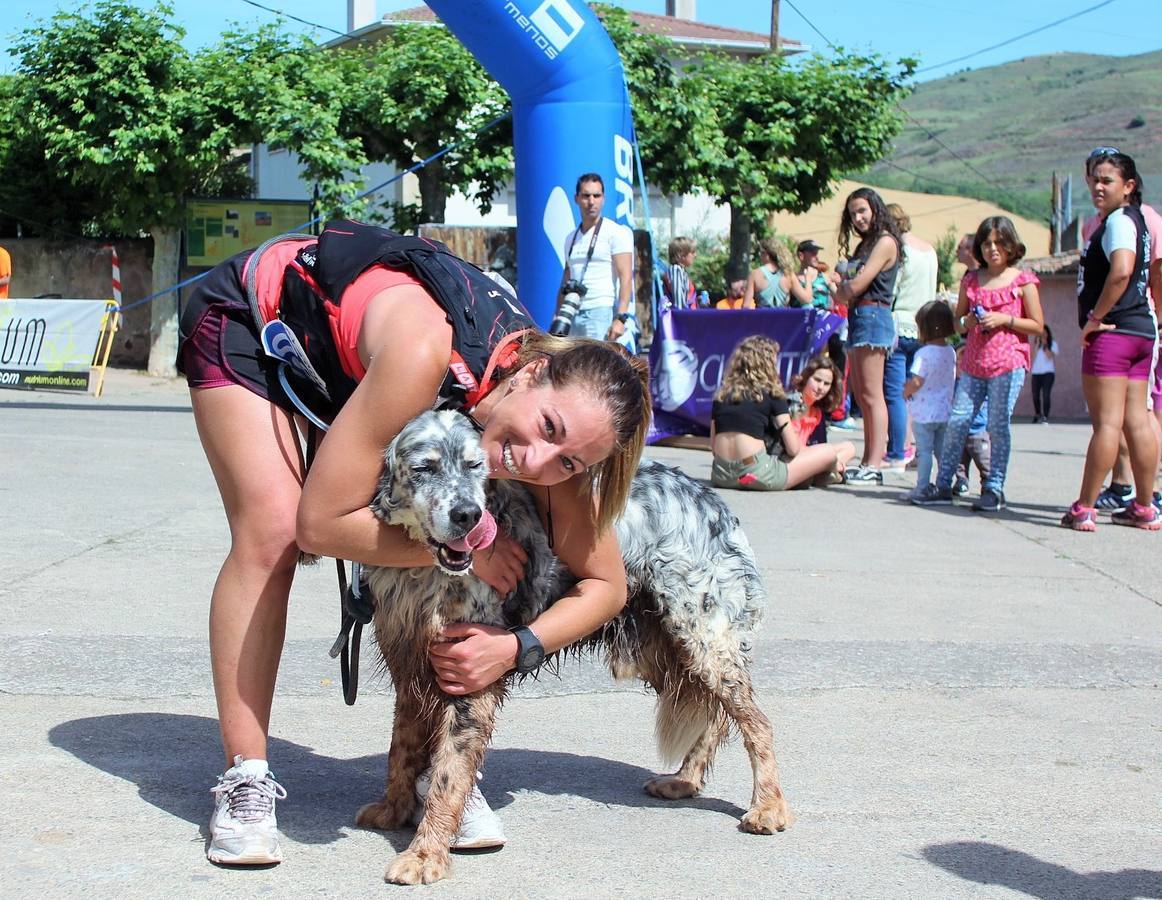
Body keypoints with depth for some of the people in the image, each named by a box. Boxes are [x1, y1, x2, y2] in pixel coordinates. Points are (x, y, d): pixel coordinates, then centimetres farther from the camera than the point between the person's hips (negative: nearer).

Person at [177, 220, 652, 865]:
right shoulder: (425, 353, -45)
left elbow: (605, 586, -13)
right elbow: (320, 523, -38)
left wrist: (517, 645, -29)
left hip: (344, 361, 5)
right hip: (246, 313, -5)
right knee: (272, 532, -20)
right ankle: (244, 782, -12)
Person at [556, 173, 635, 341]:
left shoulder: (616, 232, -1)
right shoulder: (571, 238, 19)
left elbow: (626, 277, -10)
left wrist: (621, 318, -20)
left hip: (604, 313, -6)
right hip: (574, 315, 6)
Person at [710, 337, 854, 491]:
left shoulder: (722, 394, 12)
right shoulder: (772, 395, -1)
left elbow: (713, 447, 11)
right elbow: (793, 449, -2)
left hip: (721, 477, 6)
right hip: (756, 476, -6)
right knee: (829, 452, 9)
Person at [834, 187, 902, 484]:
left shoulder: (885, 242, -6)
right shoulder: (866, 245, 22)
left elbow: (858, 285, -12)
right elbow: (848, 287, 15)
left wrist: (840, 294, 6)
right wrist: (845, 290, -6)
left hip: (873, 316, -9)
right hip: (857, 318, 9)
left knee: (872, 395, -11)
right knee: (861, 395, 8)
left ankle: (874, 466, -12)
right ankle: (867, 463, 10)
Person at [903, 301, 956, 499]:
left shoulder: (924, 353, -17)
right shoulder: (951, 352, 7)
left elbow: (916, 382, -22)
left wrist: (906, 391, 0)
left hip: (924, 412, -7)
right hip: (945, 410, 7)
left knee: (924, 450, -2)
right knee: (942, 450, 13)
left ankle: (922, 487, -1)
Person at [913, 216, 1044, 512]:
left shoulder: (1022, 280, 1)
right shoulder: (971, 280, 13)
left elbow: (1038, 325, 0)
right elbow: (956, 320, 19)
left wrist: (1004, 319, -12)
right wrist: (967, 323, -4)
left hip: (1008, 363, -4)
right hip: (974, 361, 4)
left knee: (998, 425, -5)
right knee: (957, 421, 0)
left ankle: (994, 489, 2)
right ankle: (943, 485, 4)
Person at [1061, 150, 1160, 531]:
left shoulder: (1119, 220, -12)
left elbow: (1121, 271, -28)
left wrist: (1096, 318, -19)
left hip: (1112, 332, -10)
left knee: (1106, 422, -8)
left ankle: (1084, 510, -6)